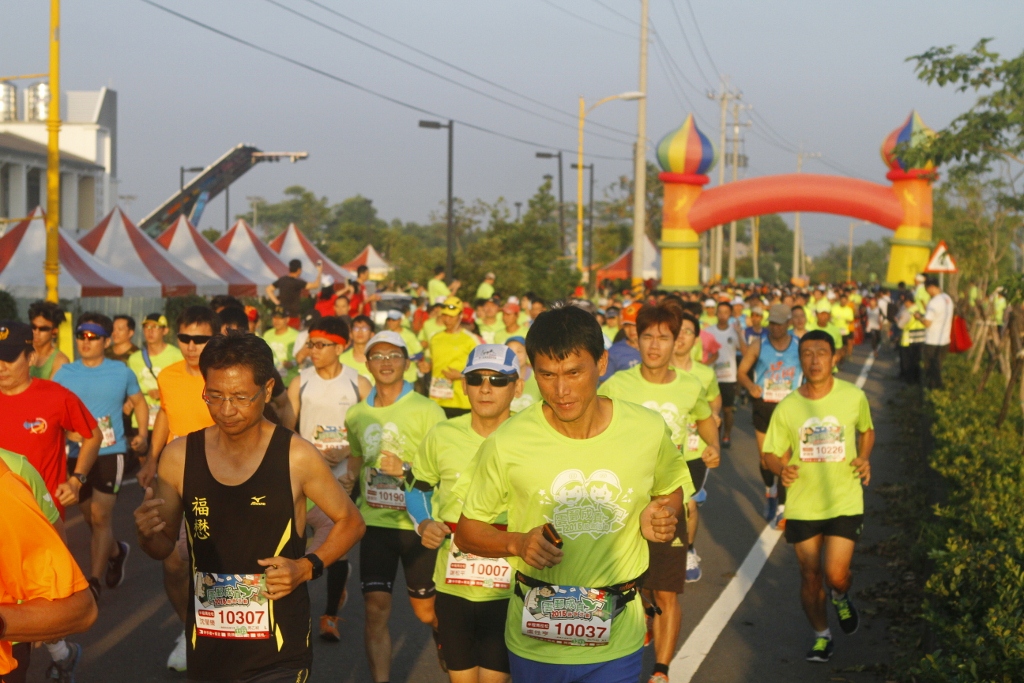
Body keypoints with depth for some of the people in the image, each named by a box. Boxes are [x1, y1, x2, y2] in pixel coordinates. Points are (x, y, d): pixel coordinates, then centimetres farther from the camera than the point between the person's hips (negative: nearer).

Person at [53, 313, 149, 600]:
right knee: (91, 517, 16)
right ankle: (116, 550, 44)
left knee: (100, 515, -14)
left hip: (110, 452, -3)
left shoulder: (122, 373, 0)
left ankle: (94, 582, -13)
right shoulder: (64, 374, 2)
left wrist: (142, 434, 1)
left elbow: (139, 402, 15)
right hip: (77, 454, 3)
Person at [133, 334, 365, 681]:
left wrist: (308, 567, -11)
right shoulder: (179, 457, -3)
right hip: (207, 651, 3)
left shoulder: (296, 456, -11)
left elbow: (350, 522, 4)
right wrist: (147, 535, -14)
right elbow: (164, 546, 8)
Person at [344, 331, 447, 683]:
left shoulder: (427, 410, -9)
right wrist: (349, 476, 4)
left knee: (424, 608, 13)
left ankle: (444, 638, 46)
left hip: (417, 524, -3)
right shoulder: (357, 414, 6)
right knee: (376, 610, -5)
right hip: (375, 521, 3)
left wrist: (407, 470, -23)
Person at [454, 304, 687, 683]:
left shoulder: (649, 430, -7)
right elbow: (466, 531, 0)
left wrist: (662, 517, -8)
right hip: (535, 638, 0)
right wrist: (517, 542, -20)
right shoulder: (506, 444, -12)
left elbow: (671, 487, 14)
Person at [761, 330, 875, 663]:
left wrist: (864, 458, -5)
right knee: (810, 577, 10)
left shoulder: (854, 397, -6)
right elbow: (771, 455, 1)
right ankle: (822, 636, 33)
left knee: (836, 575, -10)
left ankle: (841, 598, 27)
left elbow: (866, 430, 14)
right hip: (802, 506, 1)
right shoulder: (787, 407, -6)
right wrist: (781, 469, -21)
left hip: (845, 502, -1)